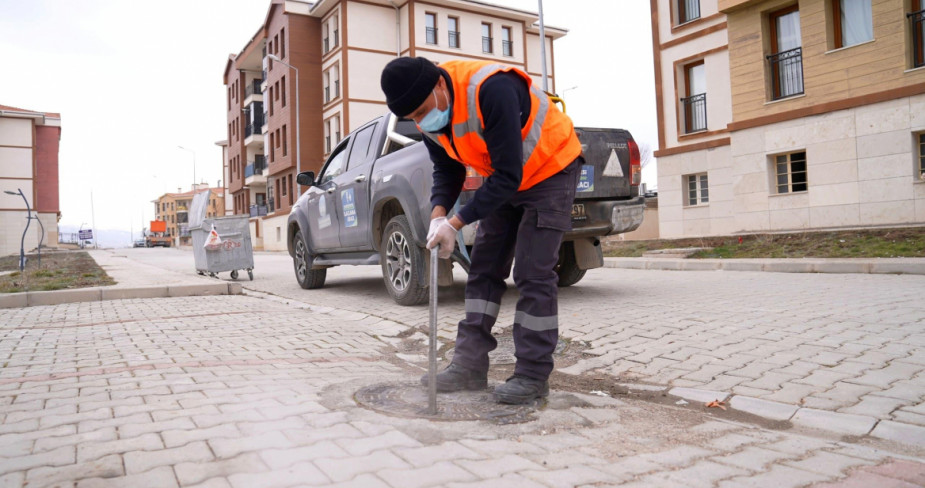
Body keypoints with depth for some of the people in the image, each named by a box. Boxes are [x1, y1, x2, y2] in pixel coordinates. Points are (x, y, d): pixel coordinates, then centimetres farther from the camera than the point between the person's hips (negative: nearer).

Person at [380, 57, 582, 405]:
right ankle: (470, 366, 11)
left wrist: (456, 223, -31)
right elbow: (447, 170, 2)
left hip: (551, 170, -7)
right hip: (503, 179, 8)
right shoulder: (428, 117, -9)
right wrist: (439, 213, -18)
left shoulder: (492, 90, -34)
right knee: (483, 269, 4)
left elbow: (508, 176, -33)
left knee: (533, 274, -12)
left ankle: (533, 376, -1)